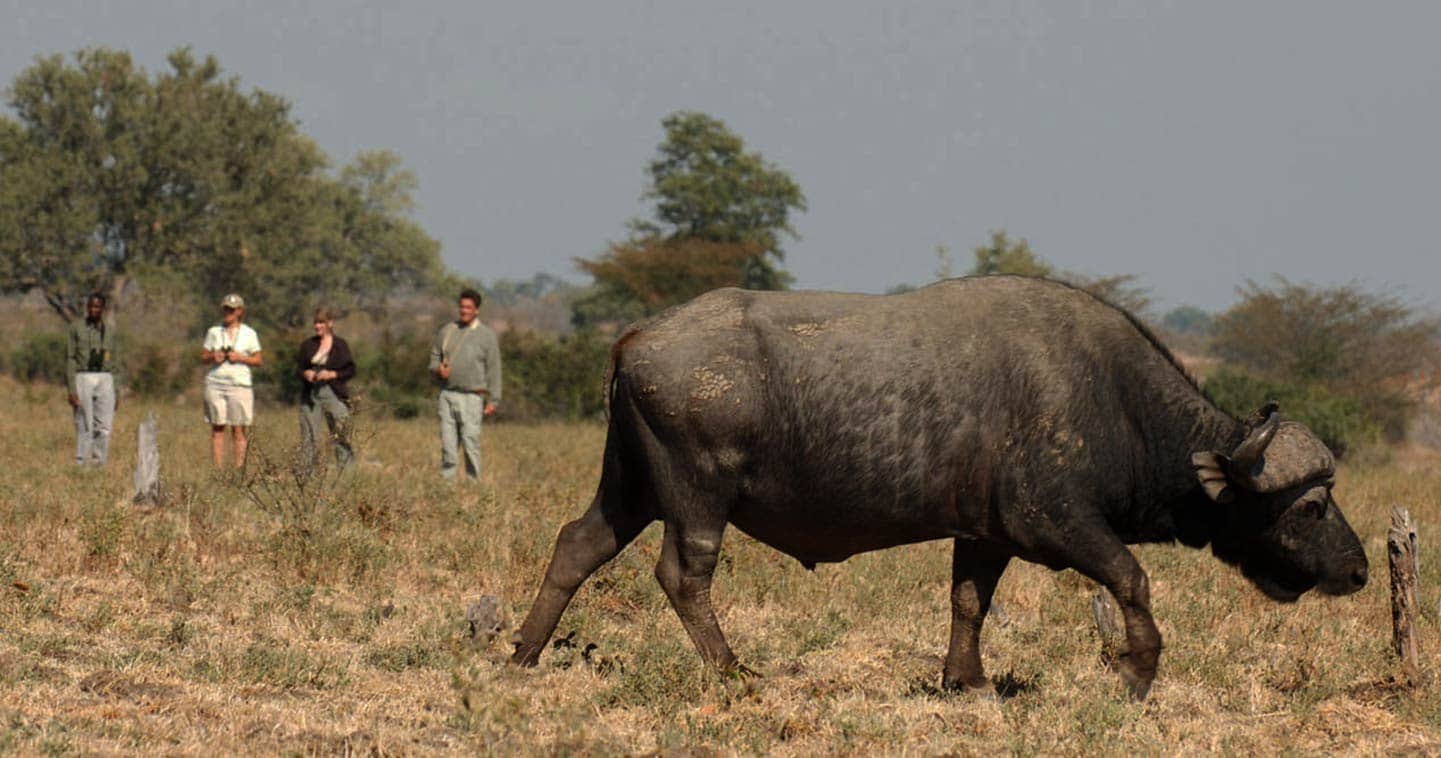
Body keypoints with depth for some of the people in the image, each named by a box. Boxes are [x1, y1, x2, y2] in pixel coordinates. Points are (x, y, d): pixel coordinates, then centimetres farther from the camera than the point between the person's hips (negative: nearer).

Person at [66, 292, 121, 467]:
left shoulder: (110, 332, 14)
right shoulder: (76, 328, 2)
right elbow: (70, 360, -2)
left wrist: (117, 393, 11)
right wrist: (71, 390, -10)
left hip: (105, 380, 3)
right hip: (83, 379, -3)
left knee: (104, 427, -3)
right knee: (84, 427, -4)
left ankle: (100, 464, 3)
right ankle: (81, 464, 0)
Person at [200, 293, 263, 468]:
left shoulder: (249, 334, 6)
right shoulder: (214, 332, 11)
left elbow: (257, 360, 6)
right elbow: (203, 358, 14)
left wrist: (240, 358, -10)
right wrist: (212, 357, -7)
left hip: (239, 384, -2)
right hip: (215, 383, 2)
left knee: (239, 430, -5)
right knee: (217, 428, -2)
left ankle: (239, 469, -5)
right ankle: (218, 470, -3)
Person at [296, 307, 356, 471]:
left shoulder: (340, 345, 2)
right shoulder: (308, 345, 12)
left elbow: (350, 370, 0)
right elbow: (298, 367, 15)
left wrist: (331, 374, -14)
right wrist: (305, 373, -7)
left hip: (334, 394, -4)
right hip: (310, 394, 4)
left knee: (341, 433, -9)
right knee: (309, 435, 2)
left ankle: (347, 468, -7)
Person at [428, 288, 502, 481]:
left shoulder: (486, 335, 2)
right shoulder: (446, 331, 12)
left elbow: (493, 370, 1)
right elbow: (435, 356, 21)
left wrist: (493, 400, -4)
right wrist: (438, 369, -4)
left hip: (471, 397, -4)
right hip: (447, 394, 4)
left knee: (470, 441, -9)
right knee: (447, 441, 2)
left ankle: (473, 481, -4)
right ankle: (447, 480, 6)